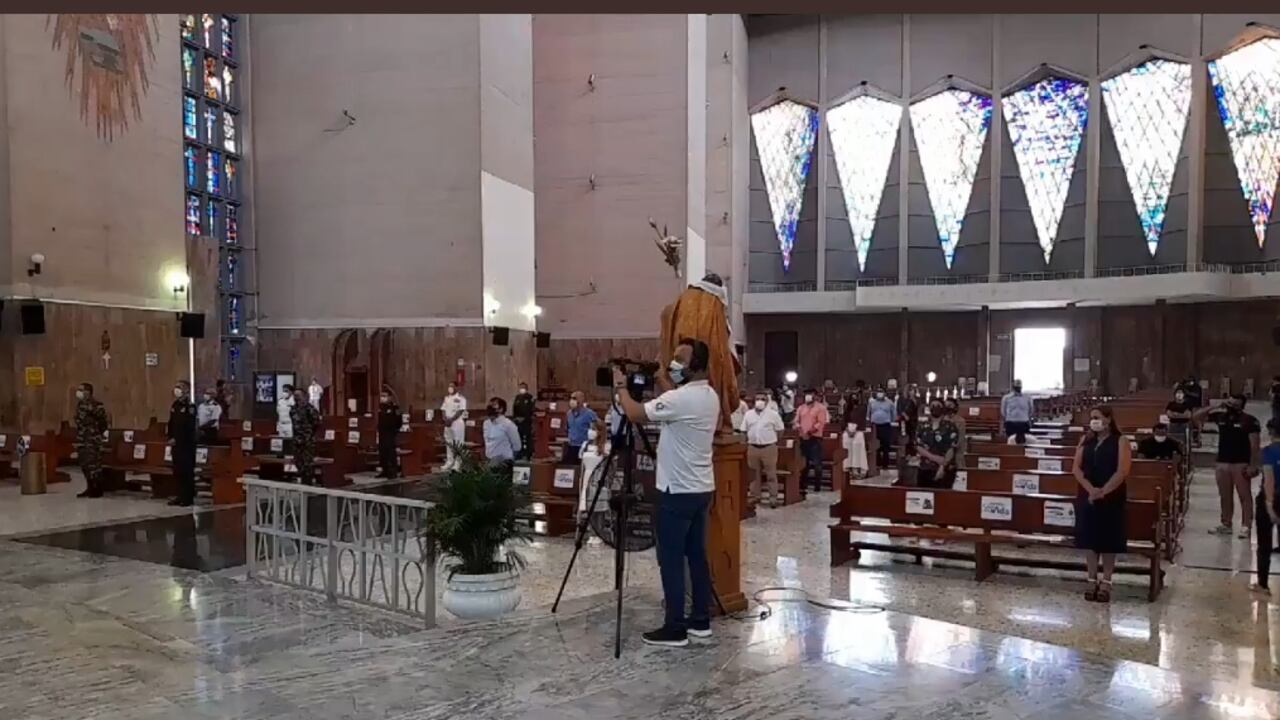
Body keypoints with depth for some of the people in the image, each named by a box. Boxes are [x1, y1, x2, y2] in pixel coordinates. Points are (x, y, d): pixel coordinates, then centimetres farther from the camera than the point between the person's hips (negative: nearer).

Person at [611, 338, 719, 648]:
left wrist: (621, 387, -2)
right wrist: (661, 382, 20)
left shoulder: (680, 398, -21)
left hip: (678, 491, -9)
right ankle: (701, 620, 20)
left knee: (671, 560, -2)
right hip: (702, 489, 9)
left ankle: (675, 629, 3)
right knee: (697, 556, 14)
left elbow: (635, 414, -18)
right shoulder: (710, 396, 8)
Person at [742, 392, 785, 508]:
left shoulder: (773, 414, -1)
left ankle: (773, 498, 3)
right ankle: (755, 497, 19)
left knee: (771, 474, -1)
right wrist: (748, 441, 3)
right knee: (754, 474, 10)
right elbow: (744, 431, 11)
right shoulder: (748, 414, 7)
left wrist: (772, 439, -2)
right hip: (753, 448, 3)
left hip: (769, 447, -3)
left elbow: (780, 430, 3)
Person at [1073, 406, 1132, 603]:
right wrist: (1090, 489, -13)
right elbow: (1076, 468, 2)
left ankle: (1106, 583, 11)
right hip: (1087, 496, 4)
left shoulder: (1120, 441, -4)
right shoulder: (1086, 440, 8)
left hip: (1111, 498, -4)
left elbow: (1122, 471, -13)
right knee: (1089, 539, 5)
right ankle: (1092, 581, 15)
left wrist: (1103, 491, -20)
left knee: (1108, 540, 2)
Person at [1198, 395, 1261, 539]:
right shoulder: (1220, 416, 5)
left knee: (1244, 496, -2)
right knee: (1225, 496, 12)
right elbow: (1196, 416, 10)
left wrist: (1253, 465, -15)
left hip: (1241, 463, -6)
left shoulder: (1249, 420, -9)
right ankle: (1226, 524, 21)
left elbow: (1254, 445, -10)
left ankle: (1246, 527, 0)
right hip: (1223, 462, 6)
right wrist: (1213, 408, -4)